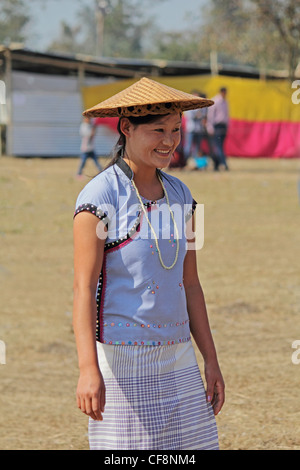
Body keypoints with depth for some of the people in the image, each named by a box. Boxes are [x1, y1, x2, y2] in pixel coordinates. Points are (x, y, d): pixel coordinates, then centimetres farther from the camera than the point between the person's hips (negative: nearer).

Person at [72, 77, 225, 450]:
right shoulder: (100, 196, -10)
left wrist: (210, 360, 10)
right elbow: (83, 287, -15)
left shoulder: (179, 195, 10)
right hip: (120, 361, -6)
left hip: (176, 360, 6)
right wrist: (88, 370, -24)